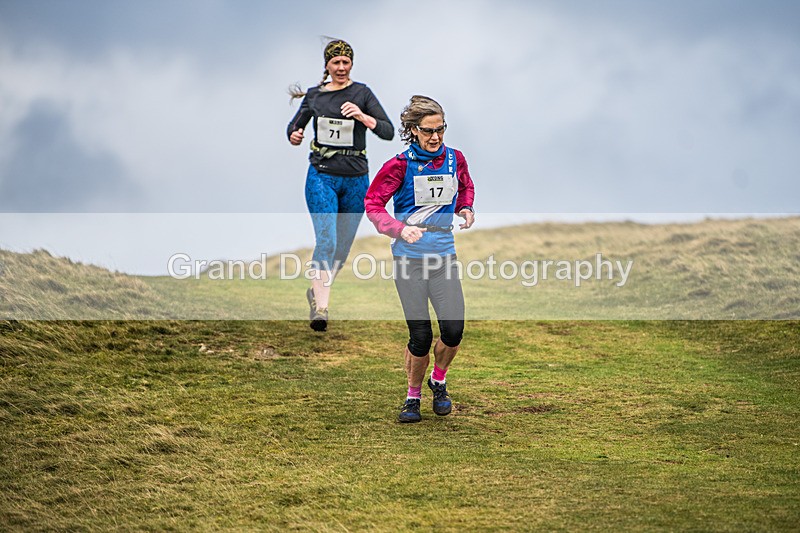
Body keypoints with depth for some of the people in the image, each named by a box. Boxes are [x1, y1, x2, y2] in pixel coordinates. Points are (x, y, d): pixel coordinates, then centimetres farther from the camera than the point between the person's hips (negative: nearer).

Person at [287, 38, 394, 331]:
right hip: (321, 176, -1)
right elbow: (294, 126, 18)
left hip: (355, 178, 1)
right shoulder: (314, 95, 5)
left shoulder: (362, 93, 0)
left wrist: (361, 115, -24)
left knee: (343, 245, 11)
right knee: (326, 241, -16)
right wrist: (294, 136, -6)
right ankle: (320, 309, -21)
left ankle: (317, 291, 34)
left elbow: (388, 131, -8)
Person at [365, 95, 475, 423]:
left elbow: (466, 187, 26)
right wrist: (400, 229, -20)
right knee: (420, 336, -4)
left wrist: (465, 208, 6)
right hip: (409, 258, -3)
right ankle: (413, 395, 18)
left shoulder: (455, 159, 4)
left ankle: (438, 381, 22)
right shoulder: (401, 165, -9)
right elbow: (372, 203, -5)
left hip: (444, 255, 3)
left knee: (453, 331, -7)